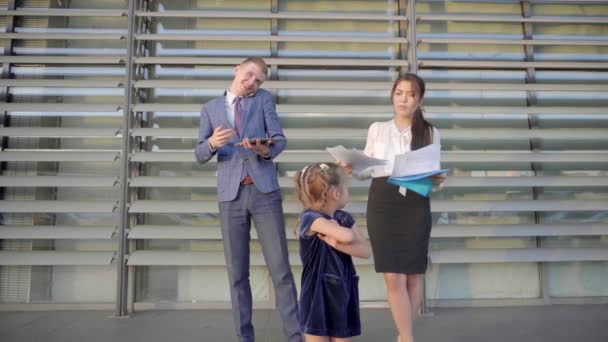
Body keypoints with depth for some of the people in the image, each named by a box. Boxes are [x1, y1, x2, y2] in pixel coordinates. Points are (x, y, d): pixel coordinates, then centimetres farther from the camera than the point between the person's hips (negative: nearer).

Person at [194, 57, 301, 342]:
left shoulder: (264, 98, 9)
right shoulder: (211, 108, 11)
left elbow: (280, 139, -1)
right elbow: (200, 154, 5)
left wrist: (266, 150, -24)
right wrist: (212, 143, -17)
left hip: (264, 191, -1)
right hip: (231, 194, 1)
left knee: (280, 268, -2)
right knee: (237, 272, 6)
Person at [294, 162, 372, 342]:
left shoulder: (344, 218, 4)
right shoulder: (311, 218, -17)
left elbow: (367, 250, -6)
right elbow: (348, 236, -29)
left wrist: (338, 244, -19)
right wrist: (340, 236, -7)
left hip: (342, 295, 6)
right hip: (318, 296, -6)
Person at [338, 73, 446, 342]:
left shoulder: (430, 133, 11)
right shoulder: (377, 129, 12)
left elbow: (433, 172, 10)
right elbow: (368, 169, 12)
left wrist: (438, 180, -12)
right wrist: (352, 168, -8)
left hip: (415, 205, 0)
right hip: (382, 204, 0)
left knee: (413, 275, 4)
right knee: (393, 277, -5)